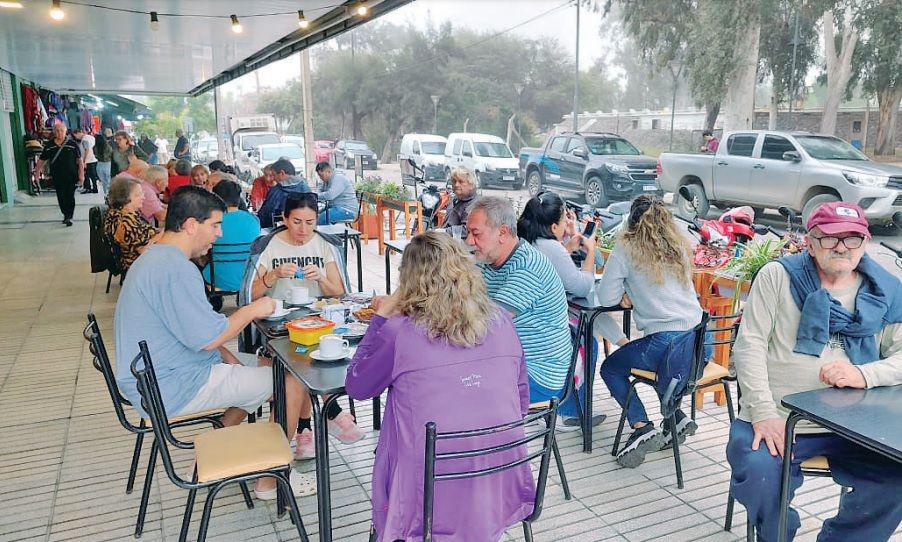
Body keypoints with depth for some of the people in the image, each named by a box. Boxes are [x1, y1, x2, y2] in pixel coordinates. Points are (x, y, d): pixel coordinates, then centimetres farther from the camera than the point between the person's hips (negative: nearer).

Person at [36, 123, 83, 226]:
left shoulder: (72, 144, -4)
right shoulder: (49, 145, 3)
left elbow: (80, 160, -2)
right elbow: (41, 160, 10)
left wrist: (81, 174, -7)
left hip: (71, 176, -3)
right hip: (57, 177, 3)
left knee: (70, 197, -3)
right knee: (61, 198, 8)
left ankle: (69, 218, 4)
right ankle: (66, 215, 25)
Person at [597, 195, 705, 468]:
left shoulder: (627, 248, -2)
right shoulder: (679, 246, 15)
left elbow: (606, 297, -4)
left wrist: (626, 291, 15)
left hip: (665, 341, -7)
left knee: (610, 368, 15)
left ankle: (642, 427, 0)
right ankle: (678, 418, 21)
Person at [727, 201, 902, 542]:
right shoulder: (777, 275, 1)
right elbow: (749, 345, -4)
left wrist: (863, 374, -14)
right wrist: (763, 412, -15)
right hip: (777, 421, -2)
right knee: (759, 475, -27)